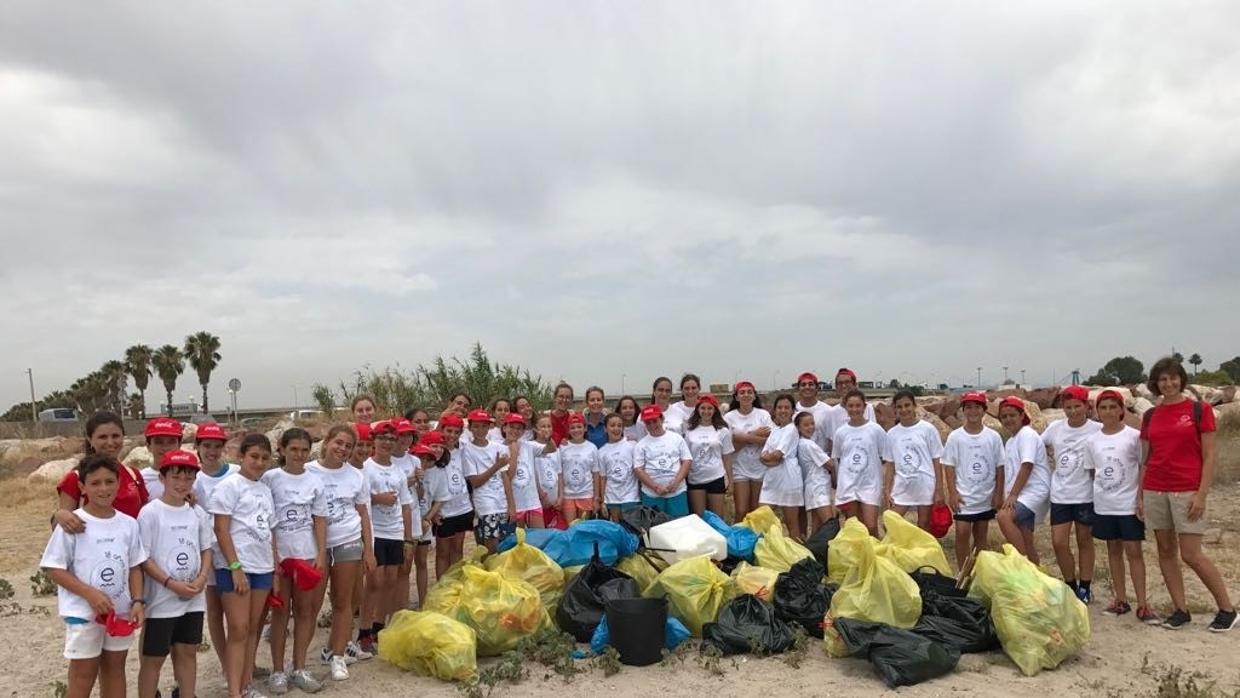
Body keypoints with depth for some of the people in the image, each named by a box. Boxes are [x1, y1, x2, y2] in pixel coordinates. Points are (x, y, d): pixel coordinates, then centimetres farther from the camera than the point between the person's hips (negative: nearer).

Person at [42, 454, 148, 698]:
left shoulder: (128, 523, 1)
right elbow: (53, 568, -11)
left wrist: (137, 601, -5)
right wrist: (90, 594, -19)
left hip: (120, 611, 4)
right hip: (83, 612, -4)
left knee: (115, 669, 15)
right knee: (83, 675, 4)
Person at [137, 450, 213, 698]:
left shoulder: (198, 513, 4)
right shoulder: (150, 513, -10)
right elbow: (143, 558, -11)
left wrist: (202, 579, -8)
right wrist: (172, 583, -19)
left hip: (193, 599, 5)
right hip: (161, 599, -5)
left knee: (188, 652, 14)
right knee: (153, 658, 6)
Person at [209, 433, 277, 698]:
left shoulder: (265, 490, 13)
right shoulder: (229, 486, -7)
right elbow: (221, 530, -12)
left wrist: (276, 567, 11)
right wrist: (235, 567, -16)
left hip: (262, 567, 6)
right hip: (236, 567, -6)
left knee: (253, 628, 11)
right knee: (238, 630, -5)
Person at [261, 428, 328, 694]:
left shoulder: (315, 481, 4)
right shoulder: (270, 478, -5)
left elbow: (319, 520, 6)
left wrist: (321, 554, -1)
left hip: (307, 553, 3)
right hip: (278, 553, -3)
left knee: (304, 609, 7)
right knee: (281, 611, 5)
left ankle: (299, 668, 17)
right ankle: (278, 670, 15)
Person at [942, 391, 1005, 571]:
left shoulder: (993, 437, -2)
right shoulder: (955, 436, -6)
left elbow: (999, 467, 2)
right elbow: (949, 466, -4)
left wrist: (999, 493, 0)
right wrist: (952, 492, -10)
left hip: (986, 497, 2)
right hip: (963, 496, -2)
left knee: (982, 535, 12)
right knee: (962, 533, -6)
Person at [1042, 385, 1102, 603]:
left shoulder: (1097, 430, -9)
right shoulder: (1055, 427, 1)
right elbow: (1039, 445, 18)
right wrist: (1050, 460, 6)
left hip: (1086, 495, -3)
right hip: (1059, 495, 3)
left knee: (1085, 541, 9)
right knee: (1059, 543, 2)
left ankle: (1085, 589, 22)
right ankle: (1071, 586, 20)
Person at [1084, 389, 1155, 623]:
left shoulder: (1134, 436, -6)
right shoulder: (1091, 441, 4)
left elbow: (1144, 468, -3)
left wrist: (1142, 500, -8)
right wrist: (1092, 500, 6)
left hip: (1129, 503, -3)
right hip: (1104, 505, 4)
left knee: (1133, 550, -3)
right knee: (1113, 549, 11)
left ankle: (1142, 604, 2)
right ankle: (1120, 599, 20)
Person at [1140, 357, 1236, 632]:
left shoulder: (1199, 410, -2)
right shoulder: (1150, 416, 9)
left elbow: (1209, 457, -4)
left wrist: (1201, 494, -12)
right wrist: (1140, 496, 8)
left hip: (1187, 491, -4)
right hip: (1155, 490, 5)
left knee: (1191, 555, -6)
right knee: (1166, 551, 7)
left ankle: (1227, 609, 11)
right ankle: (1181, 610, 16)